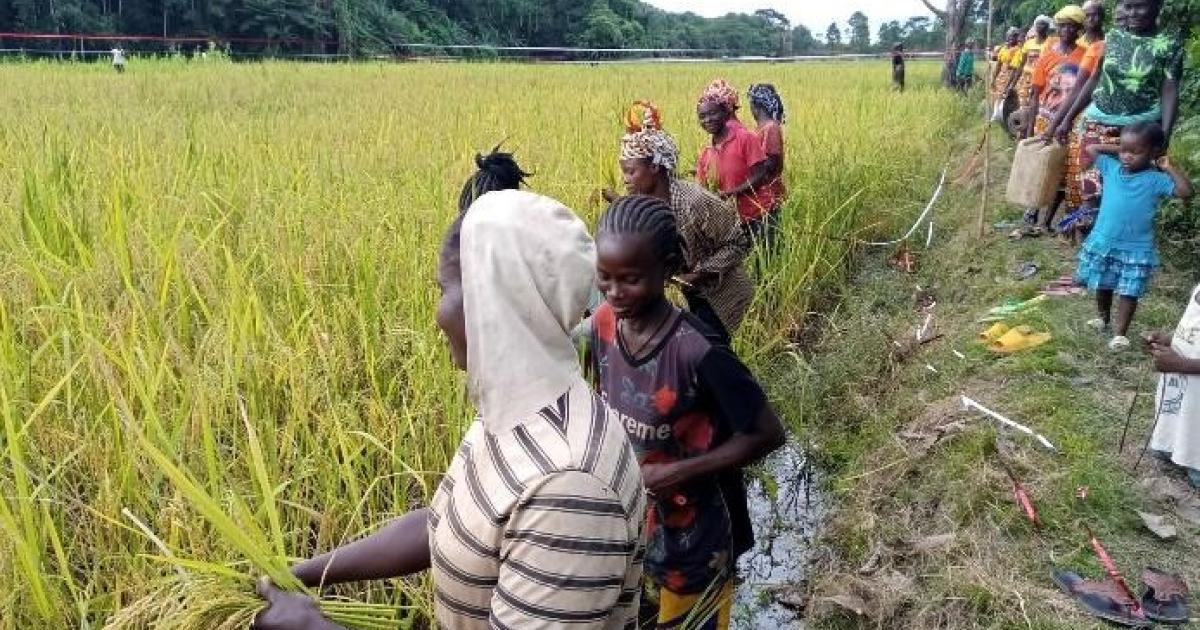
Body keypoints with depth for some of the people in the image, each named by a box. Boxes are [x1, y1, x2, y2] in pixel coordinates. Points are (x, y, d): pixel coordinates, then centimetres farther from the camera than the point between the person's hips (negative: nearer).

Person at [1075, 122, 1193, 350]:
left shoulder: (1156, 179, -10)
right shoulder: (1112, 168, 0)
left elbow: (1186, 191, -22)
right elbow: (1091, 148, 10)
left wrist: (1168, 168, -17)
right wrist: (1117, 149, 2)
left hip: (1136, 249, -4)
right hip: (1102, 242, 4)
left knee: (1129, 292, 1)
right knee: (1103, 286, 19)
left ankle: (1120, 333, 7)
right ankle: (1103, 317, 41)